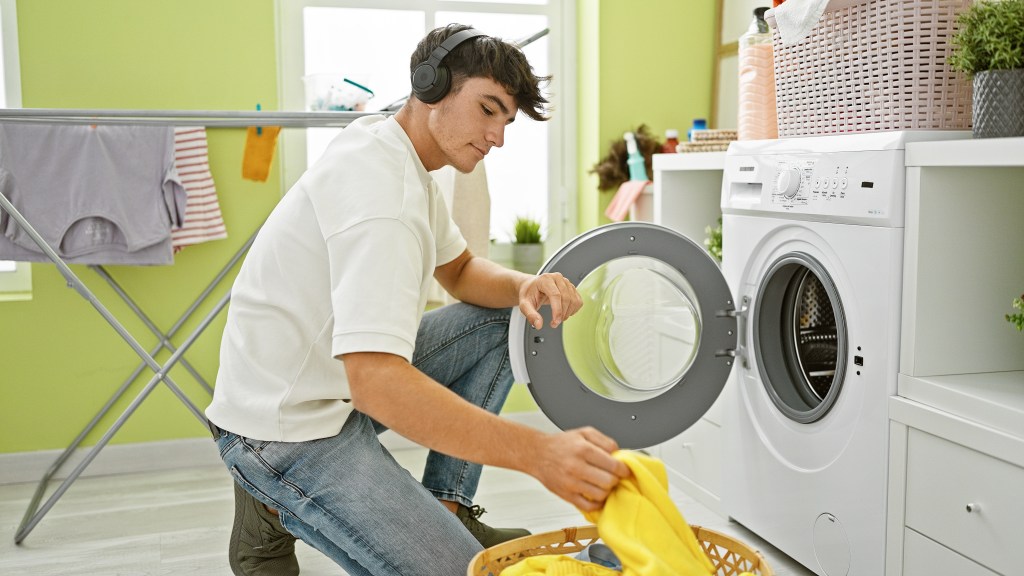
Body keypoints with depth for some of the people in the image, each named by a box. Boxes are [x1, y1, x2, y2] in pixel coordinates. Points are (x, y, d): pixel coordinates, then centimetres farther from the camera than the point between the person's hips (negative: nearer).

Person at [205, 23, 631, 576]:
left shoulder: (403, 161, 7)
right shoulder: (378, 183, -27)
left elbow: (460, 270, 17)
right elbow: (377, 382, -37)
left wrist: (524, 287, -8)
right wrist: (538, 452, -42)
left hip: (342, 384, 10)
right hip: (286, 428, -10)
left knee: (504, 319, 9)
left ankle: (447, 508, 10)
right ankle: (278, 510, 2)